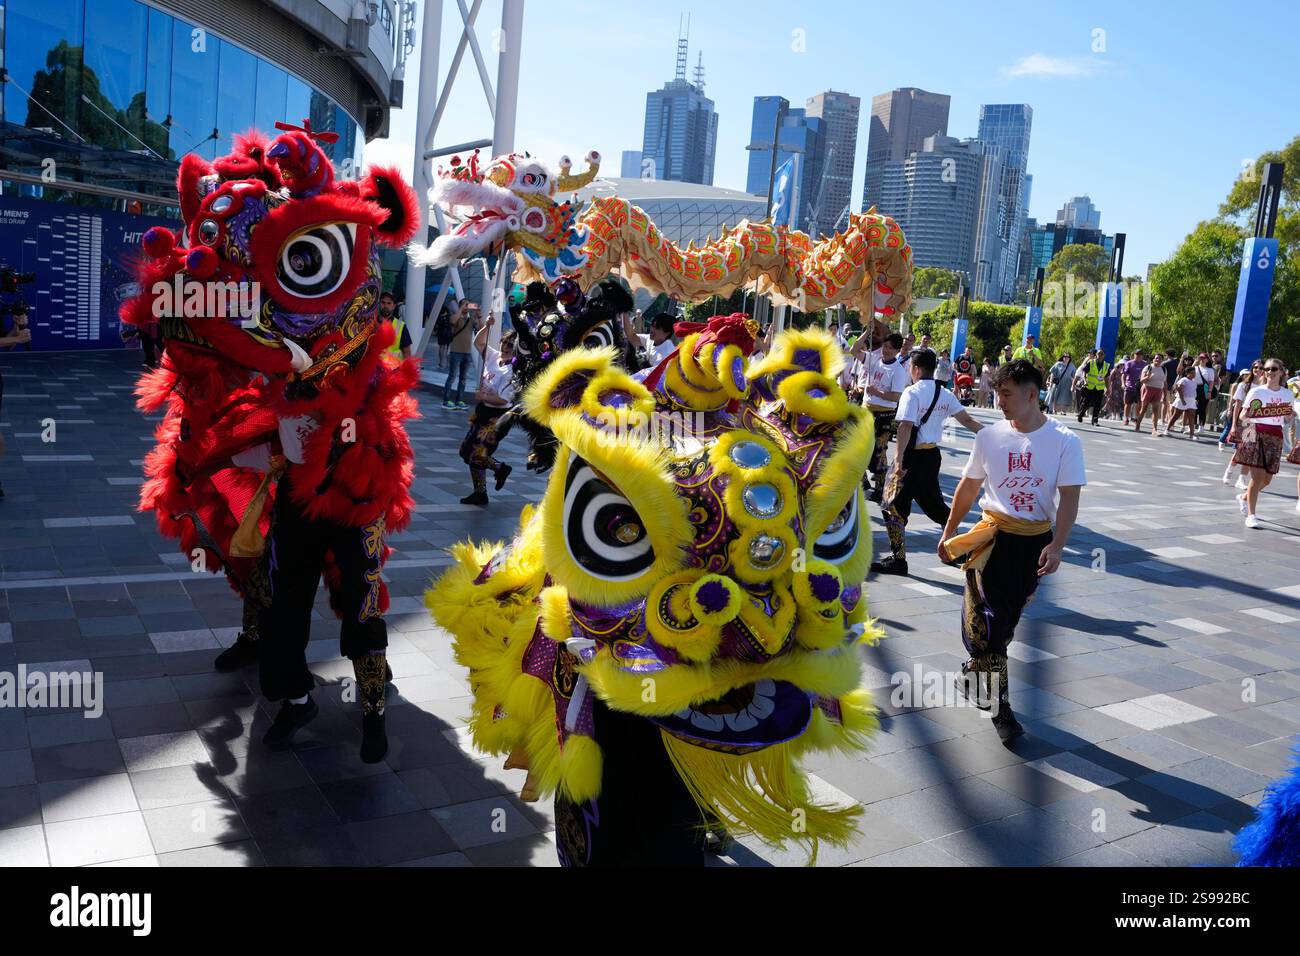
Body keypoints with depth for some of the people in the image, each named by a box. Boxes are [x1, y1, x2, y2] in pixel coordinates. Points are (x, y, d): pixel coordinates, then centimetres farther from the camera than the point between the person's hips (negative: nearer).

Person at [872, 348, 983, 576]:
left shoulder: (912, 392, -13)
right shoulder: (945, 394, 7)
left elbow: (906, 427, -22)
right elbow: (968, 420, 9)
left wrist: (899, 458, -26)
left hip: (914, 455, -7)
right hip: (933, 454, 7)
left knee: (894, 506, 0)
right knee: (933, 502, 21)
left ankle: (898, 559, -1)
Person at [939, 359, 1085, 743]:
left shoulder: (1064, 441, -6)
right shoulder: (989, 436, 0)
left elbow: (1069, 498, -9)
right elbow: (969, 486, 11)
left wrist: (1056, 546, -19)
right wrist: (948, 532, 12)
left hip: (1036, 541, 0)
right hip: (994, 534, 0)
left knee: (1009, 618, 10)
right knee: (990, 620, -10)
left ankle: (975, 674, 33)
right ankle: (1000, 706, -2)